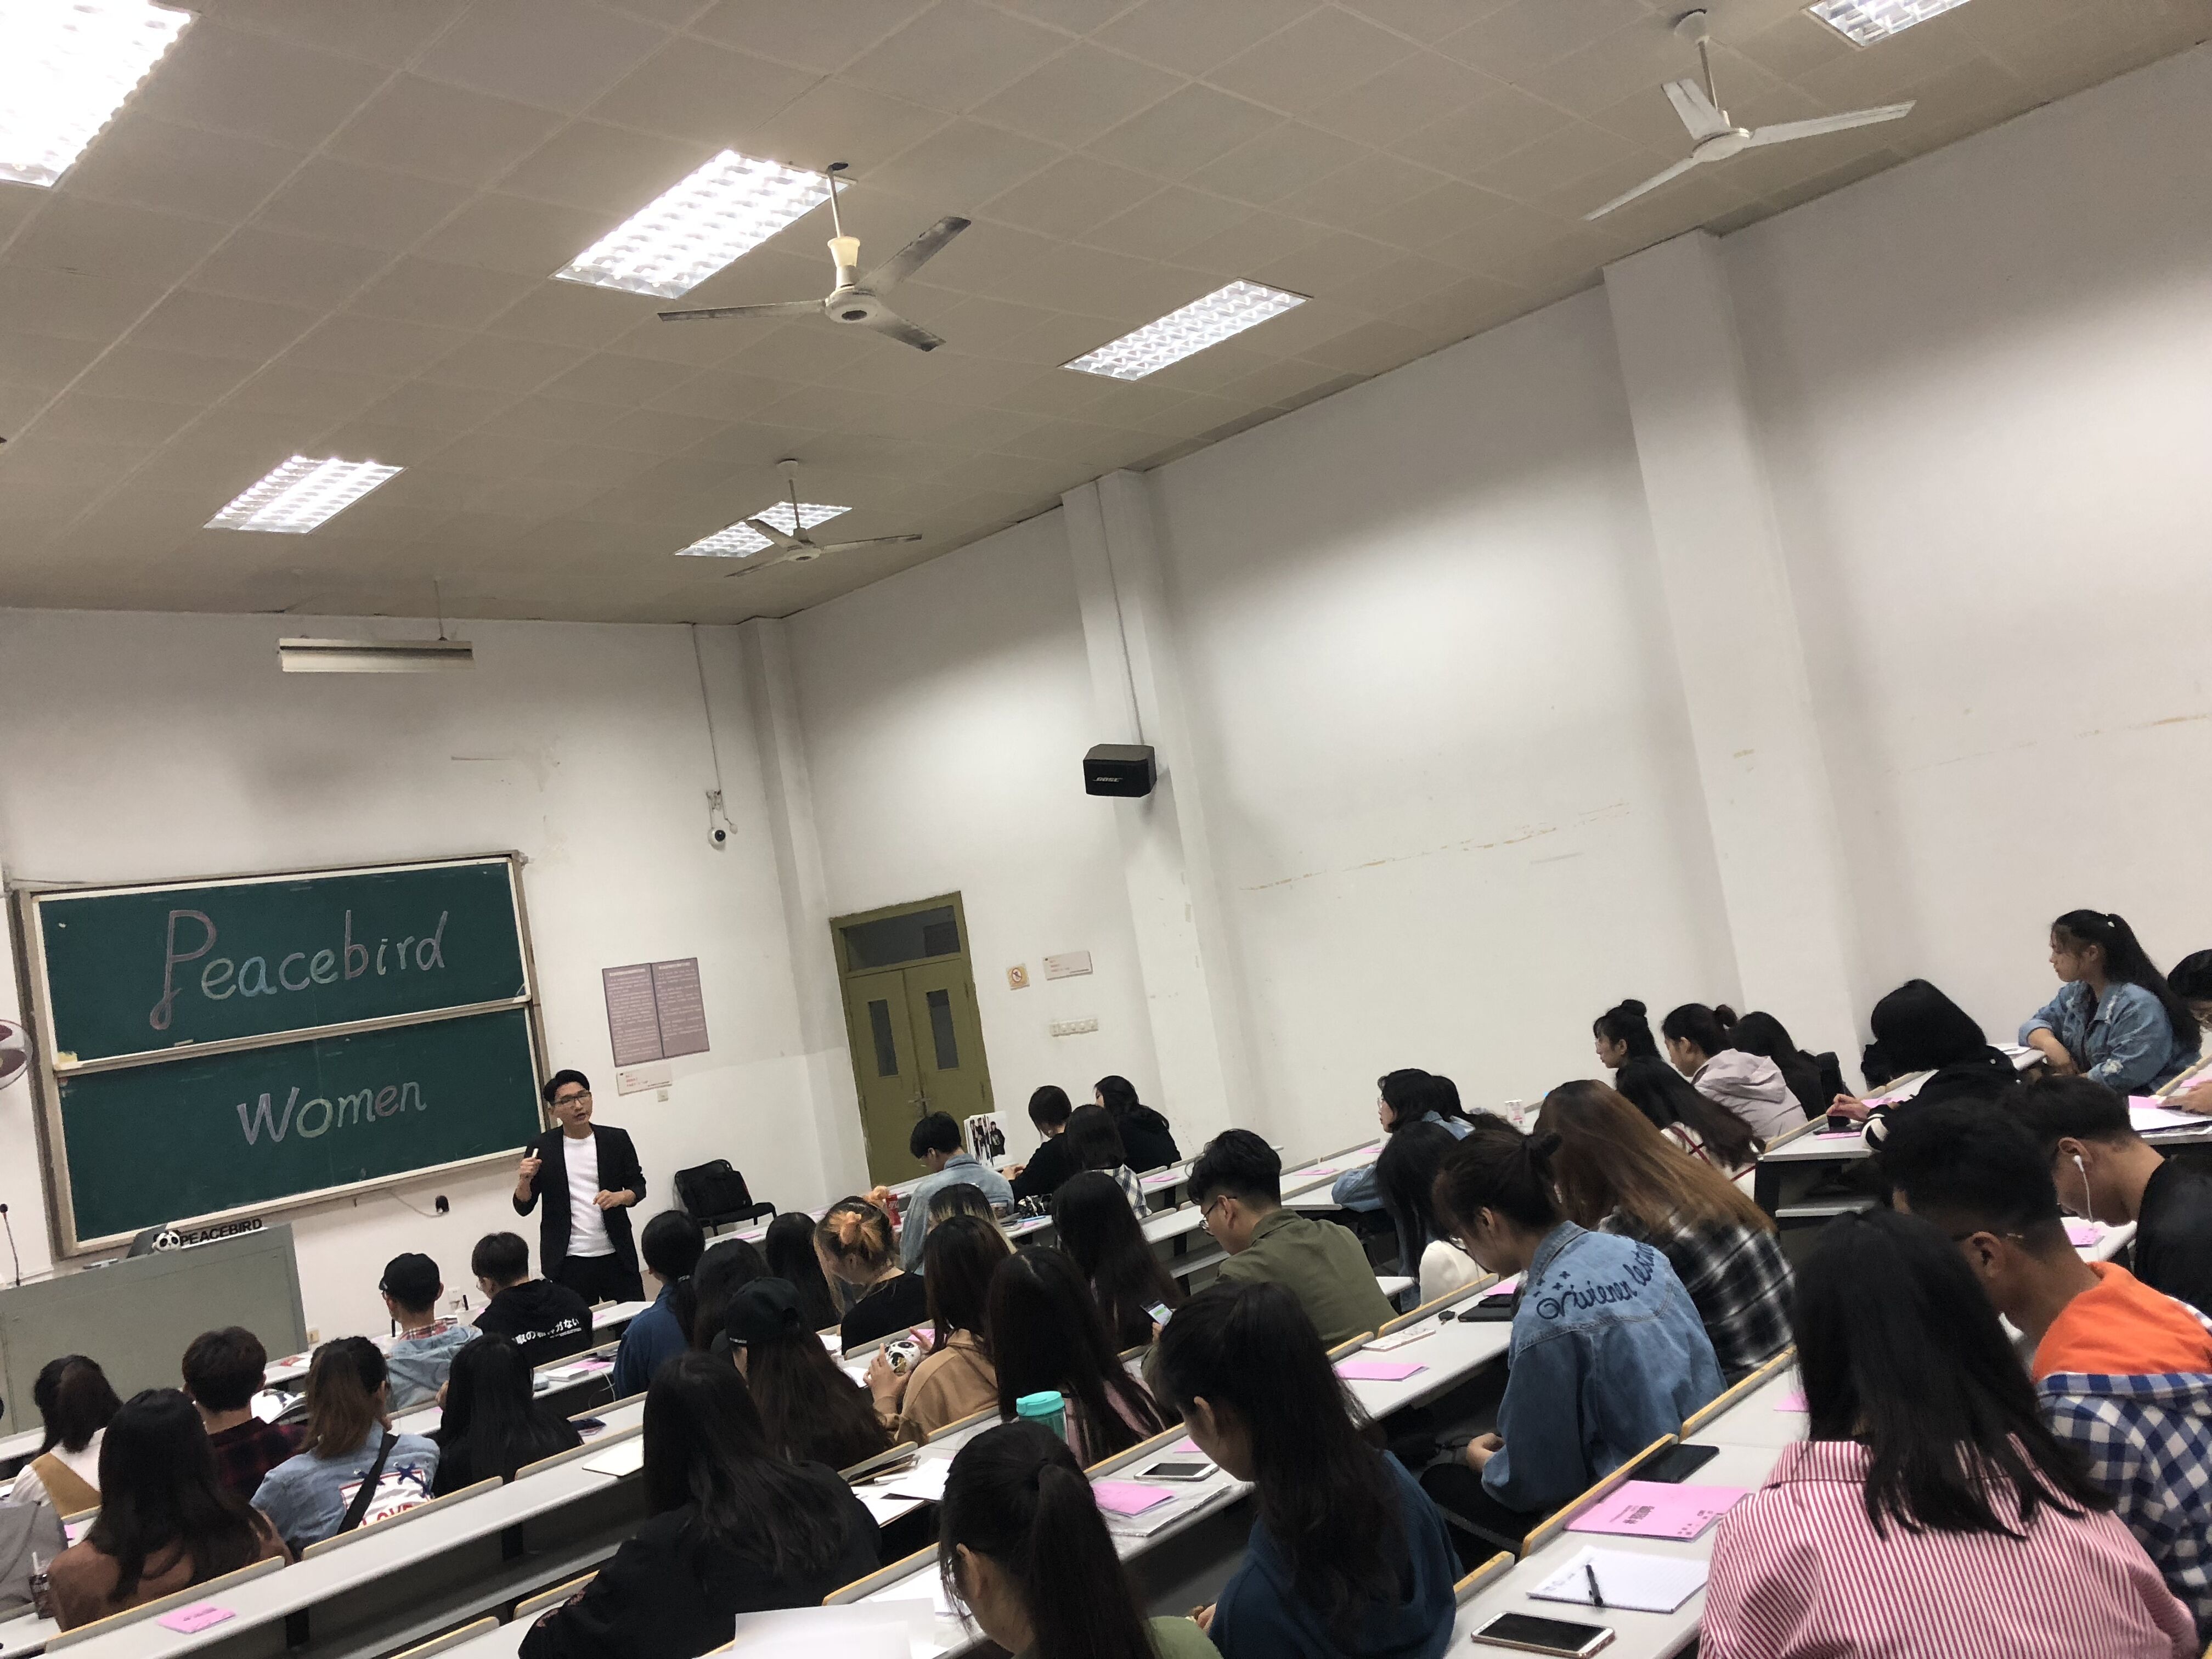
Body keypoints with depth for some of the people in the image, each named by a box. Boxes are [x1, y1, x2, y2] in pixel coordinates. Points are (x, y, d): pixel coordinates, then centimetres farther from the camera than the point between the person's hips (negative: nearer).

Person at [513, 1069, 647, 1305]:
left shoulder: (616, 1139, 2)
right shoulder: (542, 1148, 1)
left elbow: (638, 1186, 10)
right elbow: (523, 1208, 4)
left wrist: (619, 1197, -11)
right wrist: (525, 1180, -16)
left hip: (616, 1256, 1)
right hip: (567, 1262, -1)